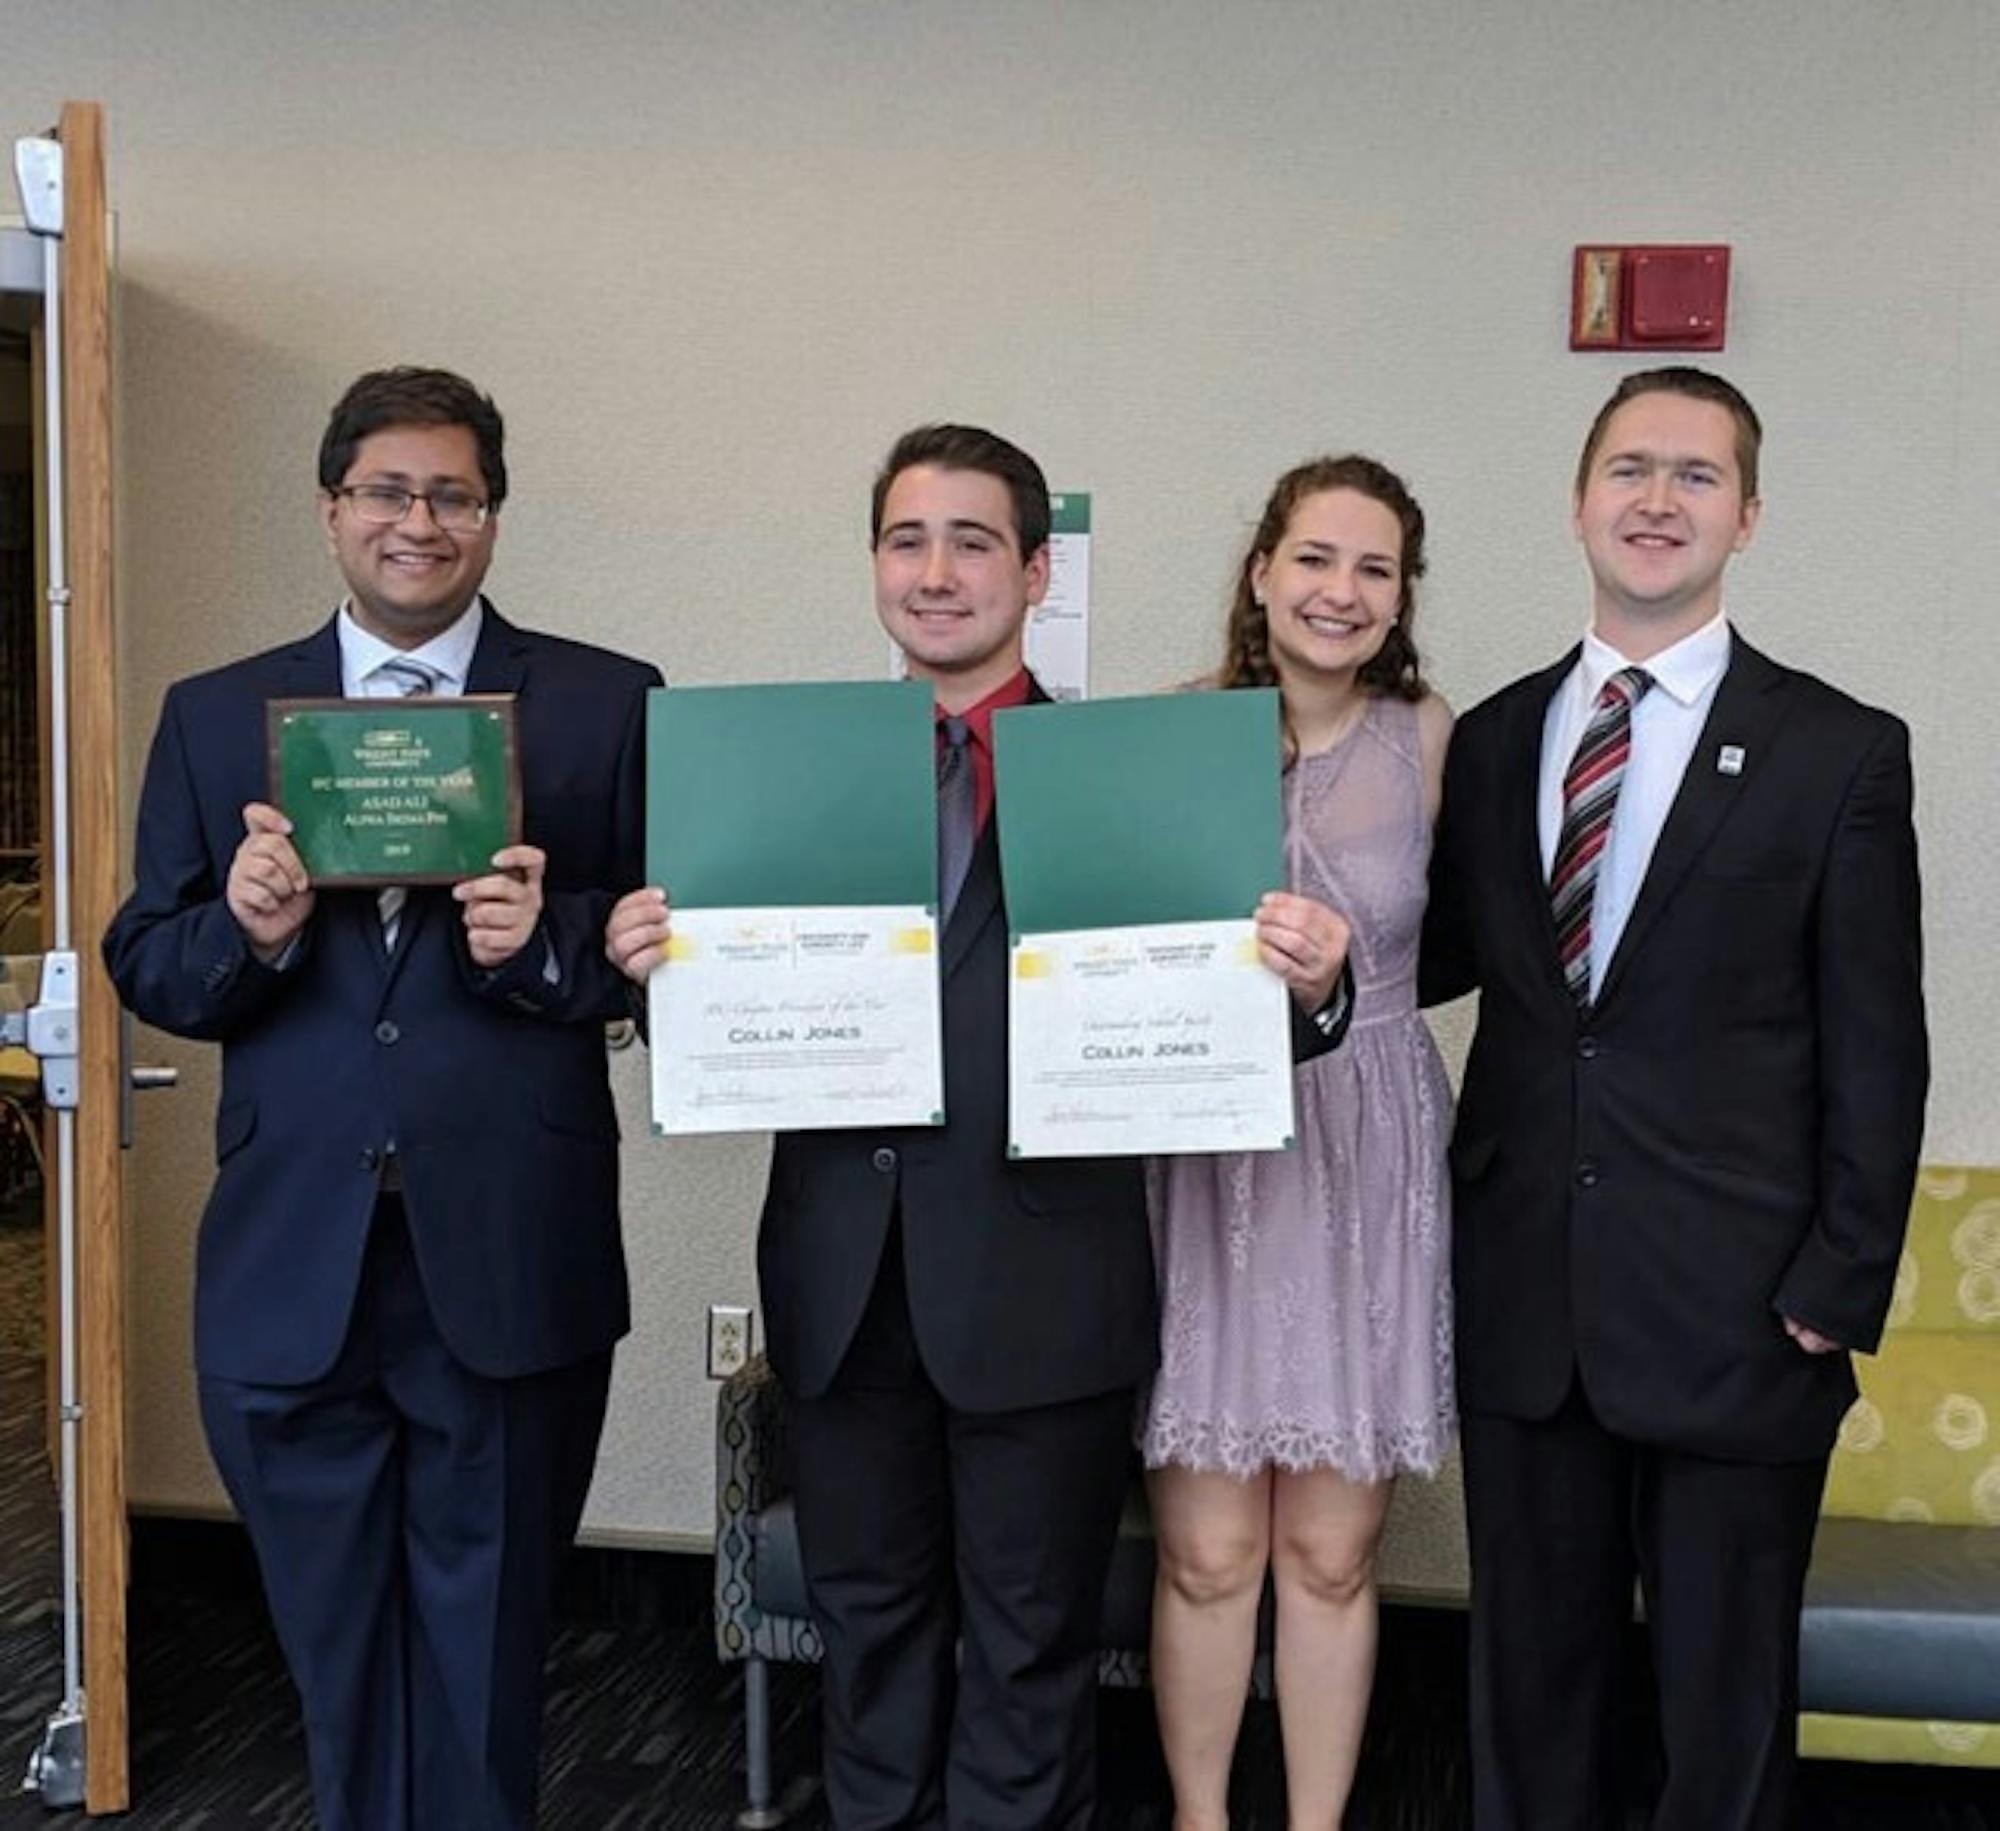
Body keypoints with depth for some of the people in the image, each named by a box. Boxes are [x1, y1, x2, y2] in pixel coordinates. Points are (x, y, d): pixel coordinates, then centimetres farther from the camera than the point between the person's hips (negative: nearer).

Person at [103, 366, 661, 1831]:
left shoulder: (609, 706, 2)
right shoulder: (213, 717, 8)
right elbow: (146, 969, 7)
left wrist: (550, 939, -20)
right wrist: (247, 931, -14)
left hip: (511, 1269, -2)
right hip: (291, 1271, 2)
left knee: (486, 1664, 12)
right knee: (337, 1660, 16)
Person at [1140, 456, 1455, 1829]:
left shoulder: (1429, 738, 1)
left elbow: (1447, 940, 12)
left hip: (1367, 1163, 1)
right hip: (1200, 1161, -1)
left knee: (1332, 1553, 8)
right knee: (1209, 1551, 4)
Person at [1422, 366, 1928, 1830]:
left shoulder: (1838, 753, -3)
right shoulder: (1493, 739, 8)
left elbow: (1876, 1053, -4)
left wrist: (1838, 1293, -8)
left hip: (1733, 1313, -3)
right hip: (1525, 1304, 3)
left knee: (1726, 1700, 10)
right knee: (1530, 1681, 15)